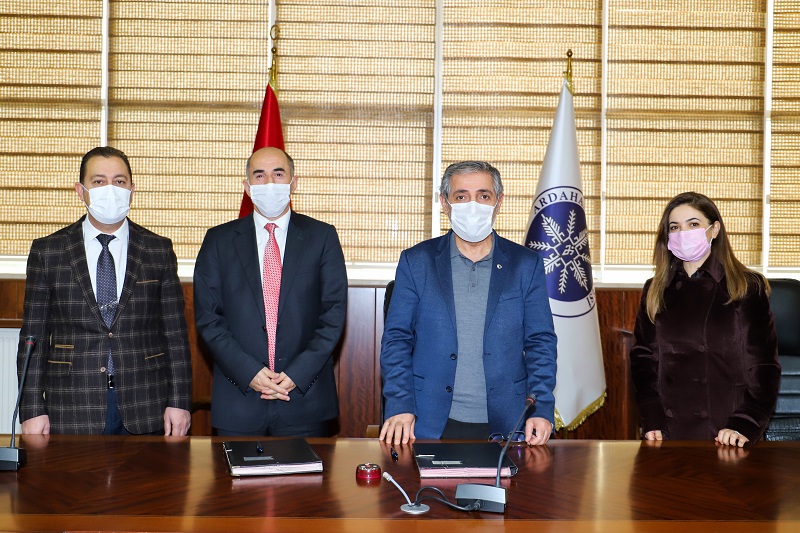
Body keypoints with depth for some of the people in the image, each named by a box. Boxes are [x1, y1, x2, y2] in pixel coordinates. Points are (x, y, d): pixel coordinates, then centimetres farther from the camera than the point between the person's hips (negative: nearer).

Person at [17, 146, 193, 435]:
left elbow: (175, 334, 4)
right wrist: (33, 410, -3)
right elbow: (33, 336, 3)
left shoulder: (159, 250, 5)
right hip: (72, 413, 0)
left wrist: (179, 402, -1)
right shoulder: (47, 251, 4)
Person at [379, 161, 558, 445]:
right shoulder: (416, 261, 3)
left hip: (505, 424, 1)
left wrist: (542, 410, -8)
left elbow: (541, 343, 4)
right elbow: (396, 339, 2)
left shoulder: (526, 264, 4)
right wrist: (400, 406, -9)